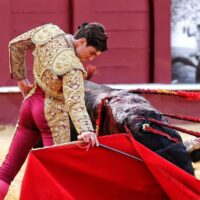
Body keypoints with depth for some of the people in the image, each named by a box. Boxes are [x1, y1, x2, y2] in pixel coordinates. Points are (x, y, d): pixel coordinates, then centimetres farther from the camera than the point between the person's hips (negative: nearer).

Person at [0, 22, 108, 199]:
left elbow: (15, 45, 6)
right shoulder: (72, 67, -26)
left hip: (30, 102, 7)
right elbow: (75, 101, -38)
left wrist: (20, 78, 15)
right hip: (53, 113, -7)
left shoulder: (48, 32, -7)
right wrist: (86, 130, -50)